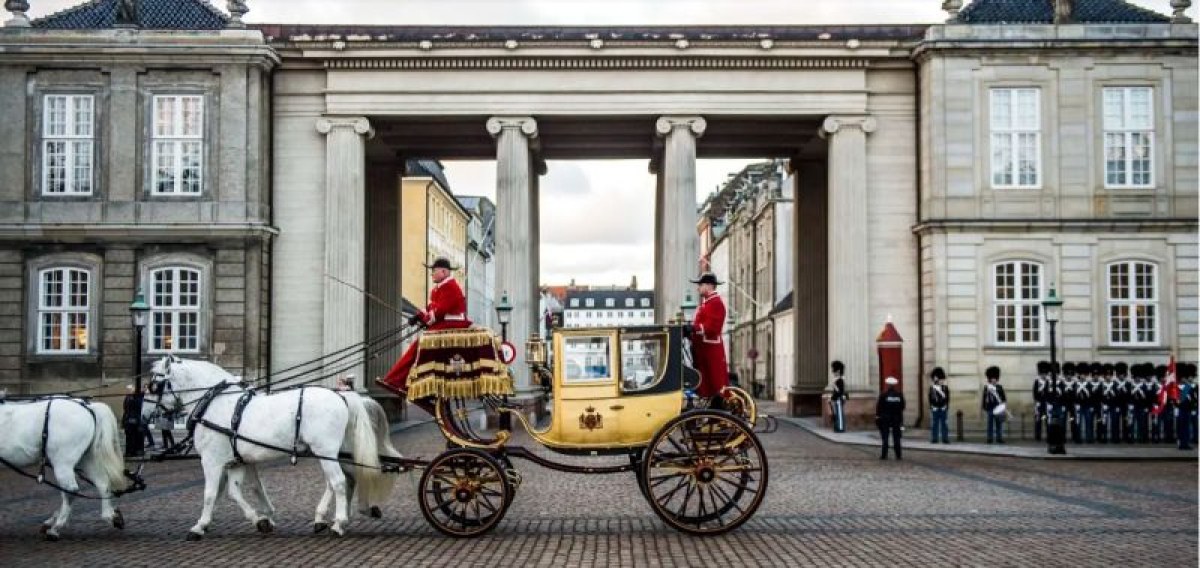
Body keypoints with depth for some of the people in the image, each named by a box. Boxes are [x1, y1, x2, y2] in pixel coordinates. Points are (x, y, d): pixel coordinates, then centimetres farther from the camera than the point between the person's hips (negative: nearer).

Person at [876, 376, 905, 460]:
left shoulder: (883, 395, -11)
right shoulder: (899, 394, -3)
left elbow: (879, 406, -9)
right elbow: (902, 406, 1)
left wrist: (877, 415, 1)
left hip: (885, 418, -2)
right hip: (897, 418, 2)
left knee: (885, 437, 3)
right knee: (896, 438, 7)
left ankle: (884, 455, 2)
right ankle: (898, 455, 6)